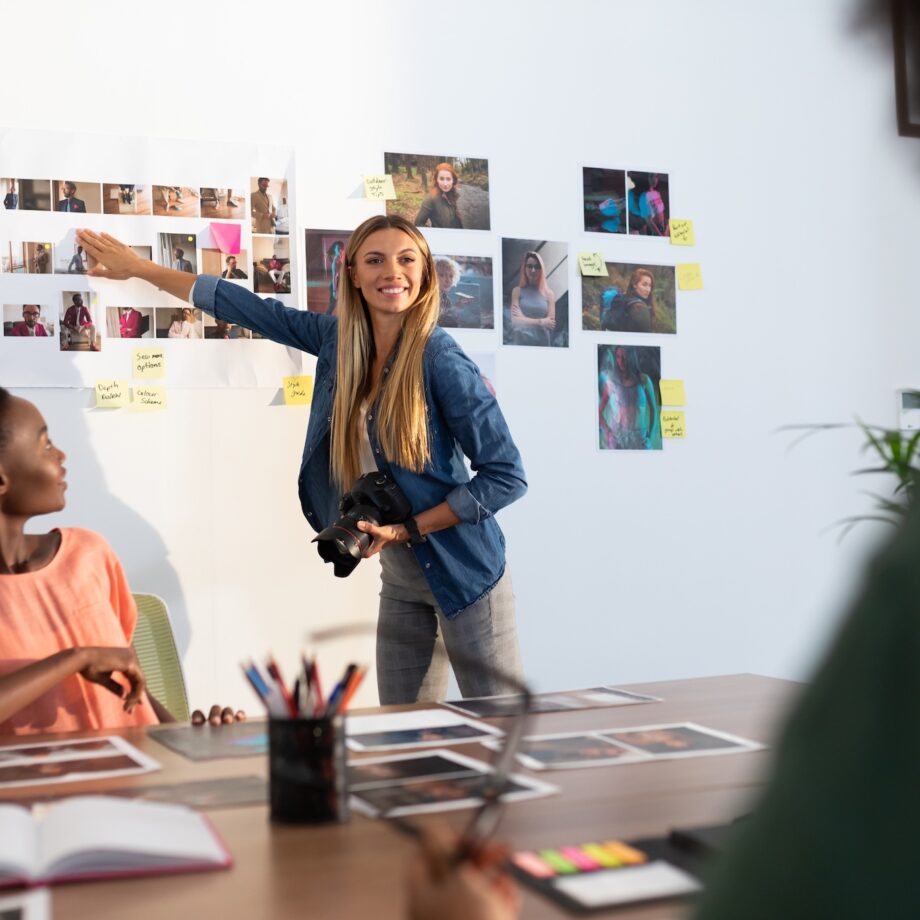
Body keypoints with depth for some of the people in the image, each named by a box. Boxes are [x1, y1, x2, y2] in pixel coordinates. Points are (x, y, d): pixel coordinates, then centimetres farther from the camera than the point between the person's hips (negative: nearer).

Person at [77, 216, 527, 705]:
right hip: (400, 576, 6)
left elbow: (506, 475, -15)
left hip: (462, 571, -5)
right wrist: (139, 267, 19)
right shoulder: (338, 337, 0)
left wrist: (406, 530, -16)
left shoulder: (440, 358, -17)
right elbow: (252, 309, 11)